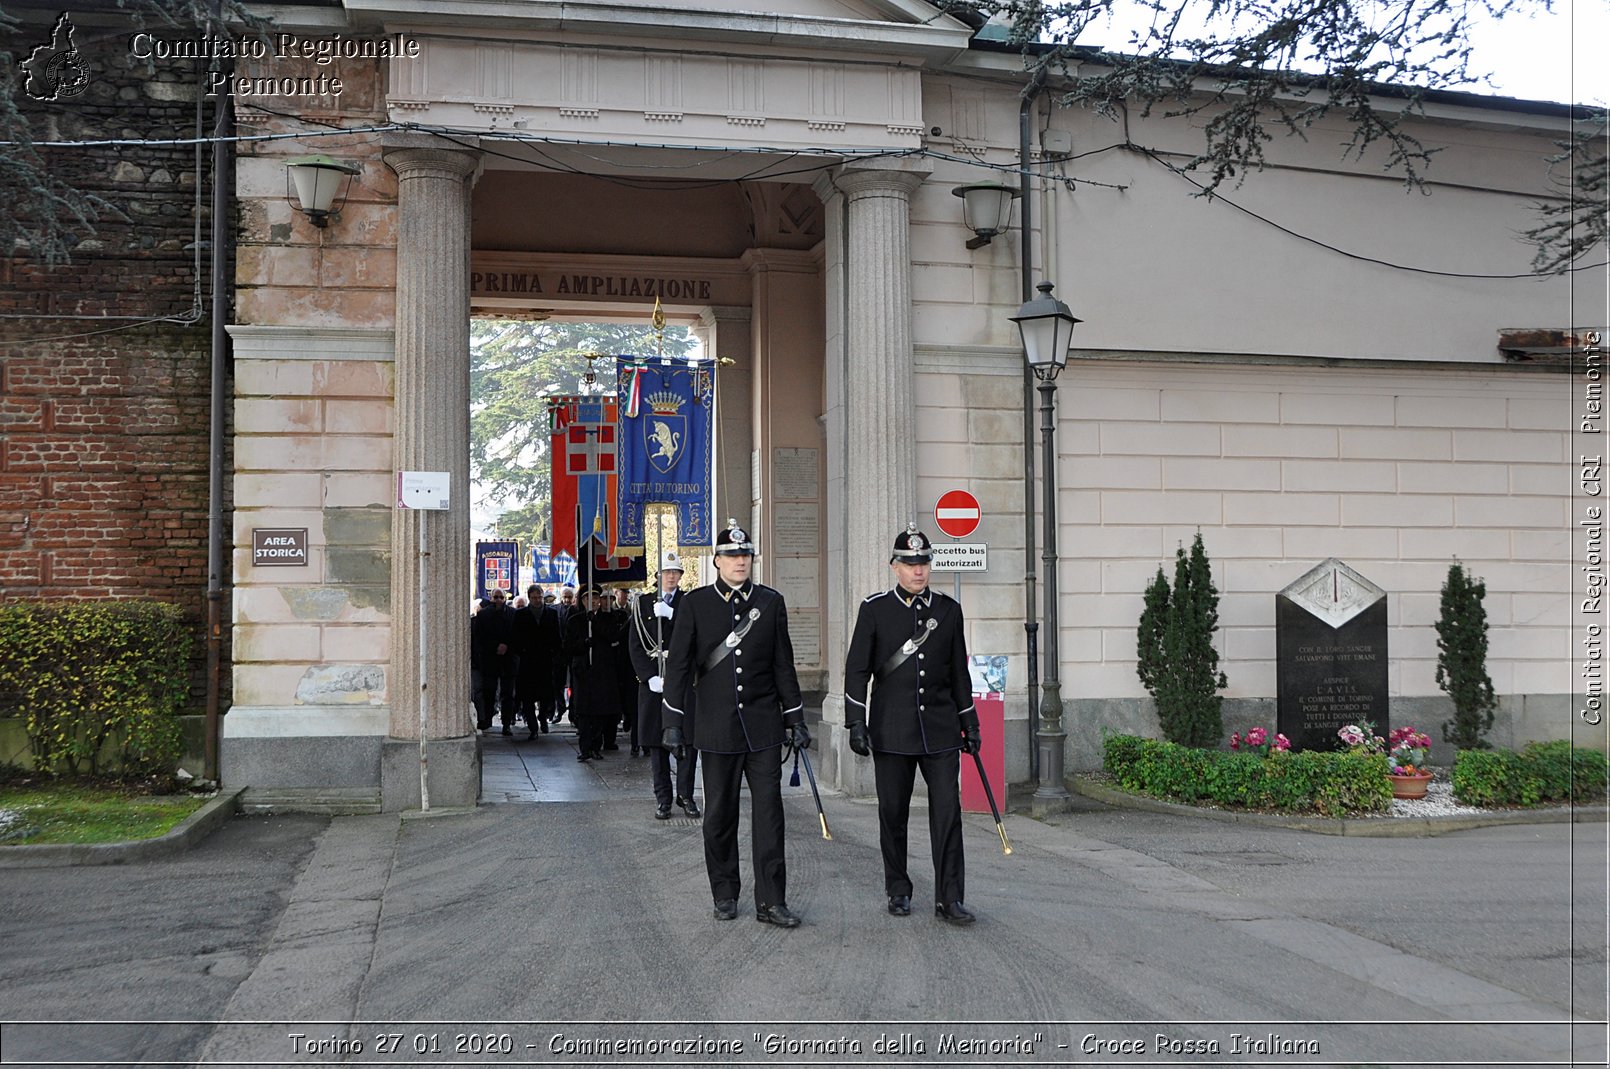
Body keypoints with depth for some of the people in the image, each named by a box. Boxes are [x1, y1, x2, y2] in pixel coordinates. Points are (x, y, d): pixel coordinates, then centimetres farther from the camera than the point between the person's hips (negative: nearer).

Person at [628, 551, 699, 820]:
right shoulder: (643, 604, 8)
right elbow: (635, 645, 4)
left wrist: (670, 615, -15)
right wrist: (650, 677, -7)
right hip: (652, 681, 0)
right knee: (656, 741, 2)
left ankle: (685, 795, 9)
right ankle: (663, 798, 9)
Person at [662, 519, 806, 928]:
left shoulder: (771, 602, 4)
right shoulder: (695, 603, -1)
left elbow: (783, 665, 8)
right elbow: (678, 665, 0)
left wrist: (795, 719, 7)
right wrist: (673, 722, -4)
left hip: (763, 726, 1)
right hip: (717, 727, -1)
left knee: (769, 811, -1)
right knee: (720, 815, 8)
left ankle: (771, 901, 4)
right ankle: (725, 895, 22)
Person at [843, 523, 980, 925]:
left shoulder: (948, 609, 7)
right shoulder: (875, 609, -1)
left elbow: (959, 672, 13)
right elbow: (857, 669, -1)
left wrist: (970, 723, 13)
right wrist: (856, 723, -8)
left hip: (940, 730, 2)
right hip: (891, 731, -2)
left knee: (948, 811, -3)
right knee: (893, 813, 7)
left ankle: (949, 898, 2)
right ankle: (898, 891, 21)